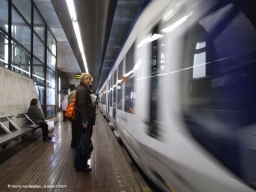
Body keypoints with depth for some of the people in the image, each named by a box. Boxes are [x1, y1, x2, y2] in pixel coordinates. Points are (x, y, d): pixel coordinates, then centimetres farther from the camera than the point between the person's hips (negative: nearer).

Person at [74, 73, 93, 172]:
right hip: (83, 118, -11)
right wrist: (84, 121, -25)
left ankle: (80, 163, 25)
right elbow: (82, 106, -22)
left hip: (85, 117, 11)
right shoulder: (82, 90, -14)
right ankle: (80, 165, 5)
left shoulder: (84, 89, 19)